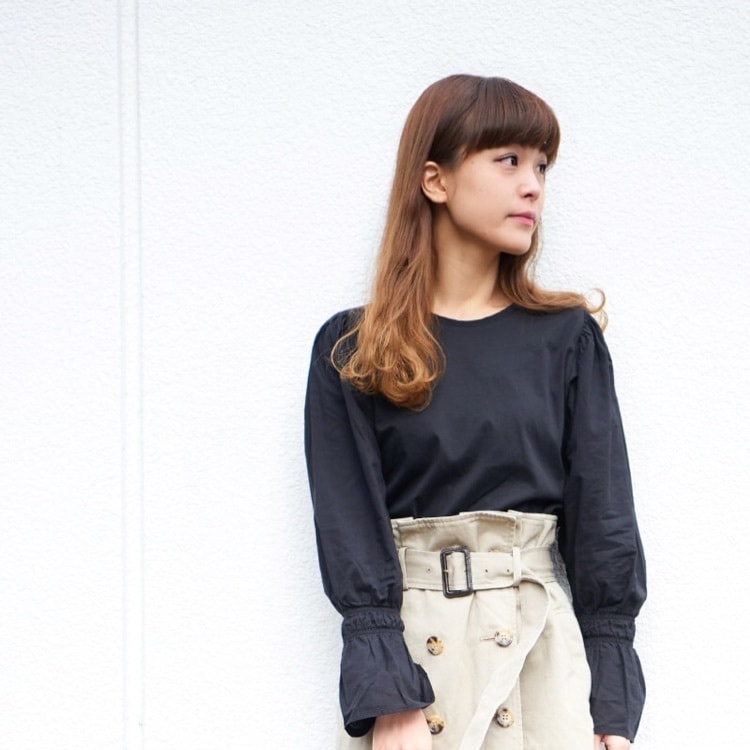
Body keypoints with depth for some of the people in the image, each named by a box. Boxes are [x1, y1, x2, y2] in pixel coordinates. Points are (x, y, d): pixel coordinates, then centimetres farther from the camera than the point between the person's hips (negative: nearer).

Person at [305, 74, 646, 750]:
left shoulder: (568, 338, 5)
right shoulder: (350, 350, 2)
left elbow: (603, 517, 2)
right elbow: (350, 526, -4)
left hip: (544, 648, 1)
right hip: (403, 646, -1)